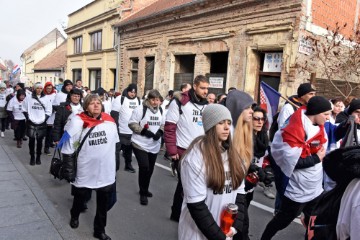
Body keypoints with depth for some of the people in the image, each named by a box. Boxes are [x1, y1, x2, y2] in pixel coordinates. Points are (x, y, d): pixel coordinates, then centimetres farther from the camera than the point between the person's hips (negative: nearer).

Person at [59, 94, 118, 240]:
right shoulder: (78, 122, -14)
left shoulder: (110, 121, -2)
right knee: (80, 199, 23)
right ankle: (74, 216, 54)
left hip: (107, 173, 3)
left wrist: (115, 166, 15)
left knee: (103, 205, 15)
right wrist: (68, 171, -7)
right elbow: (67, 147, -8)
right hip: (85, 173, -2)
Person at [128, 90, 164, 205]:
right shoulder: (140, 109, -13)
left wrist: (160, 132, -8)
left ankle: (145, 190, 36)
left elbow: (163, 124, 12)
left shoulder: (161, 110, 4)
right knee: (144, 167, -13)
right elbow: (132, 123, -13)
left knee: (150, 169, 15)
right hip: (140, 144, -6)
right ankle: (143, 193, 6)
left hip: (154, 146, 6)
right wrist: (144, 131, -23)